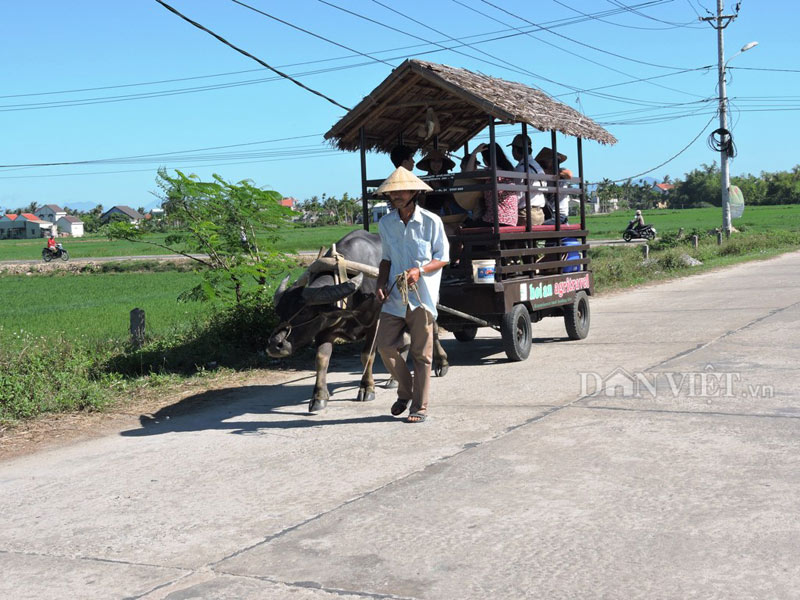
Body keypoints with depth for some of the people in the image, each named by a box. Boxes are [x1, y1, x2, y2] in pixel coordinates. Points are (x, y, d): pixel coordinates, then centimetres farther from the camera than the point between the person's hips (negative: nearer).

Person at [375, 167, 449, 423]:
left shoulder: (431, 222, -6)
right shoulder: (386, 223, 6)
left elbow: (443, 258, -1)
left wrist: (419, 271, -17)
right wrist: (381, 284, 1)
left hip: (422, 295, -4)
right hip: (394, 296, 4)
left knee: (421, 352, 1)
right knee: (385, 345, -2)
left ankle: (420, 407, 12)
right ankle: (405, 391, 22)